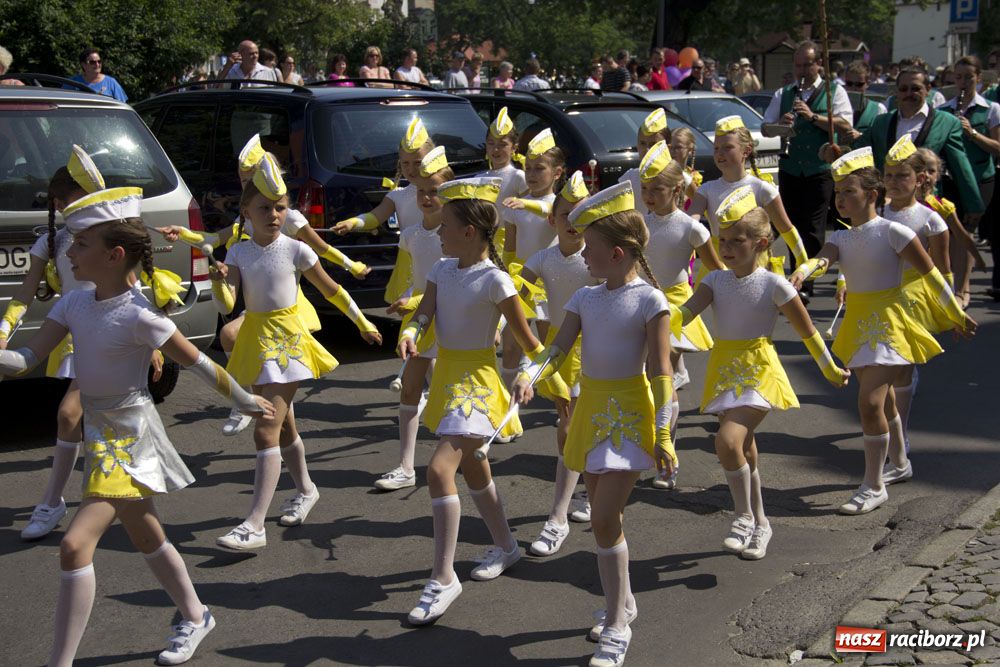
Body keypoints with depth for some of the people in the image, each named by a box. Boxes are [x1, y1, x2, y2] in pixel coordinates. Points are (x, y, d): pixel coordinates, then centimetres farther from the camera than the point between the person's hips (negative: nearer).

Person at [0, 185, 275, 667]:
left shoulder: (139, 316, -22)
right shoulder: (74, 304, -2)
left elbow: (199, 364, -12)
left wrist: (246, 402, -2)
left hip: (130, 438, -8)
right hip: (99, 433, 8)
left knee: (76, 545, -16)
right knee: (147, 539, 22)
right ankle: (195, 617, 42)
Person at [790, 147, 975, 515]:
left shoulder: (892, 232, -13)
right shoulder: (840, 237, 4)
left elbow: (930, 273, -7)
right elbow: (823, 258, -17)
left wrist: (957, 314, 0)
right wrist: (803, 269, -41)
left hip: (888, 321, -7)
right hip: (858, 323, 7)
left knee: (869, 400, -14)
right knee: (879, 399, 20)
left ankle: (873, 487, -4)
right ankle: (899, 461, 42)